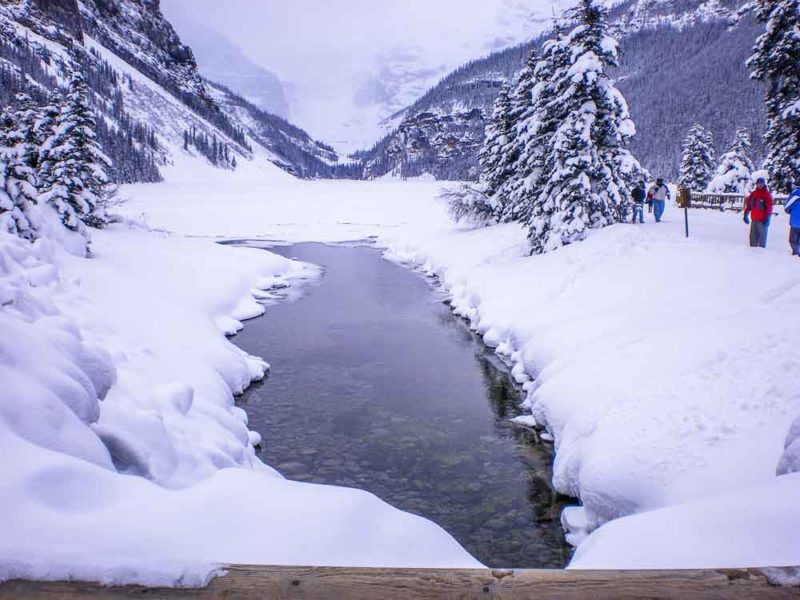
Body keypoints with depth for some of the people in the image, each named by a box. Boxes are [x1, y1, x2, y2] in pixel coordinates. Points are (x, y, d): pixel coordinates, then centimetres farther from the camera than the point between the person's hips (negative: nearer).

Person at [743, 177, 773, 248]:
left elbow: (769, 207, -7)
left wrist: (767, 218, -14)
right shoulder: (753, 193, 12)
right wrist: (746, 215, 10)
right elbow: (748, 204, 16)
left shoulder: (767, 194, -2)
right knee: (753, 236, 10)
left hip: (762, 220, -5)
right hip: (754, 219, 5)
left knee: (762, 236, -5)